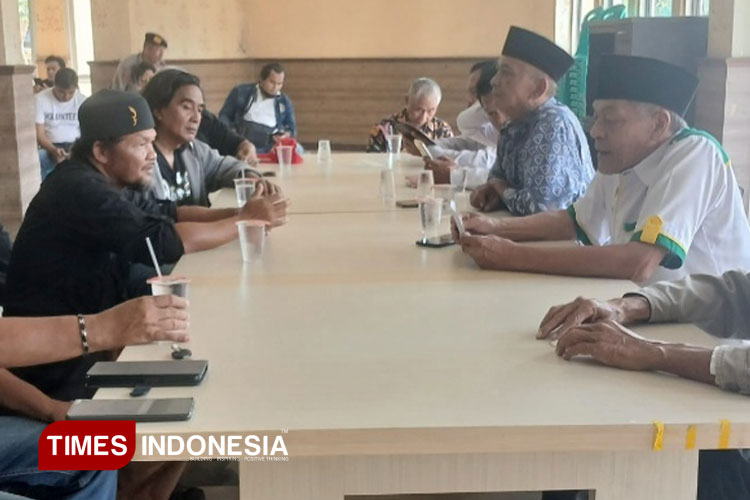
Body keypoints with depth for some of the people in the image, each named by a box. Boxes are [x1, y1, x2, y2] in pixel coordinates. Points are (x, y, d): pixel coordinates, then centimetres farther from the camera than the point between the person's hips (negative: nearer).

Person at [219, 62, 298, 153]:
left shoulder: (285, 101, 16)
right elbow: (225, 114, 16)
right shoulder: (241, 92, 11)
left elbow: (292, 129, 19)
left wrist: (287, 135, -6)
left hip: (271, 144, 1)